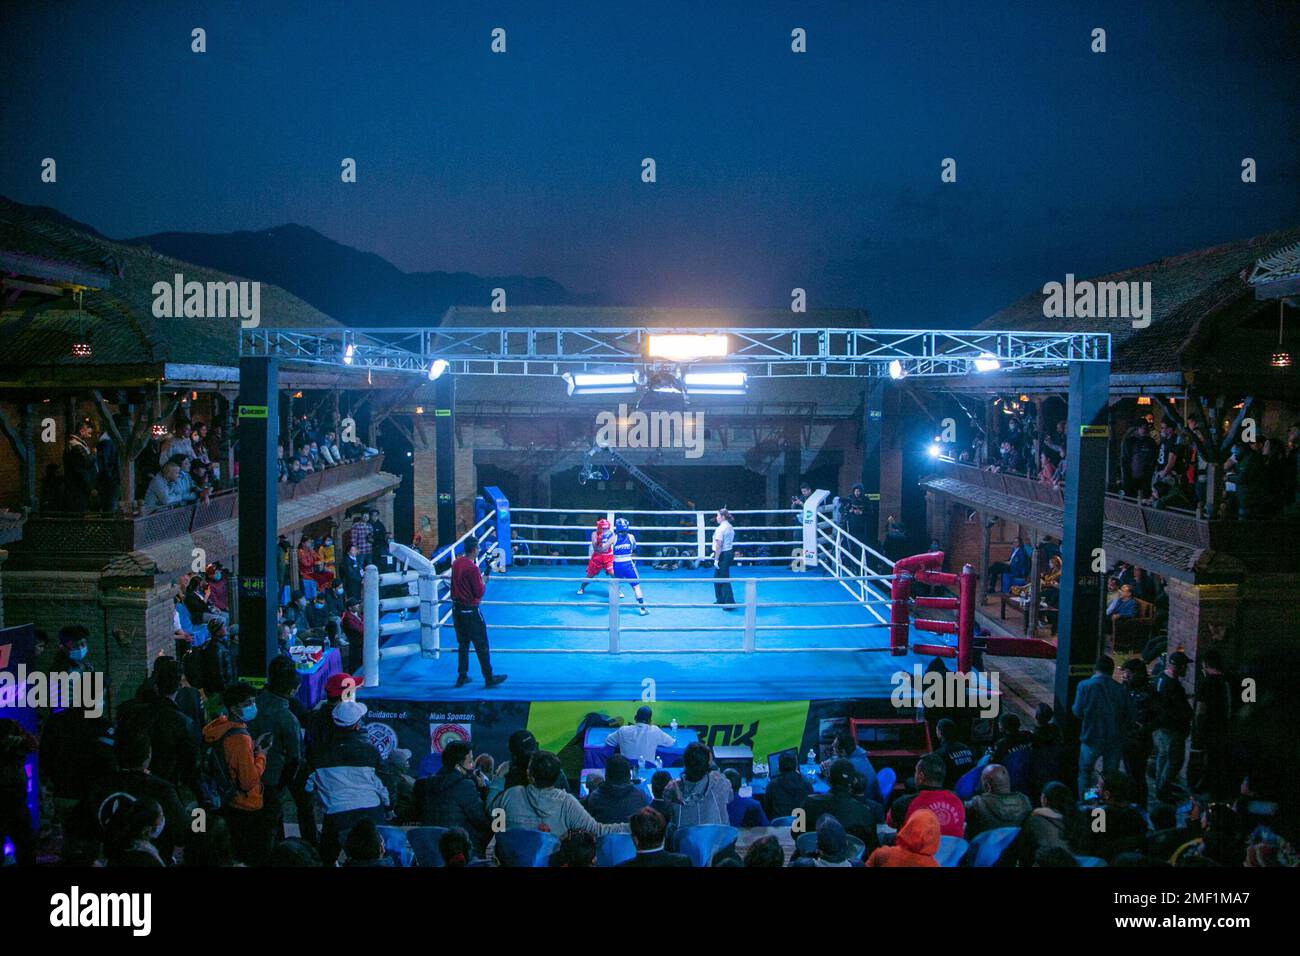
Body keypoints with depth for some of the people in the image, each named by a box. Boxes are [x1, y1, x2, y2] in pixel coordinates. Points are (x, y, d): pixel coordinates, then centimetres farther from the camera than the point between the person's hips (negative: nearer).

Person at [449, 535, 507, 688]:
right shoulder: (473, 568, -20)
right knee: (481, 646, 2)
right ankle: (489, 678, 8)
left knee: (462, 644, 16)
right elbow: (479, 593, -17)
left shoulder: (456, 563, 3)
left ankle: (462, 677, 20)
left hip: (456, 608, 8)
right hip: (470, 611, -7)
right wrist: (483, 580, -1)